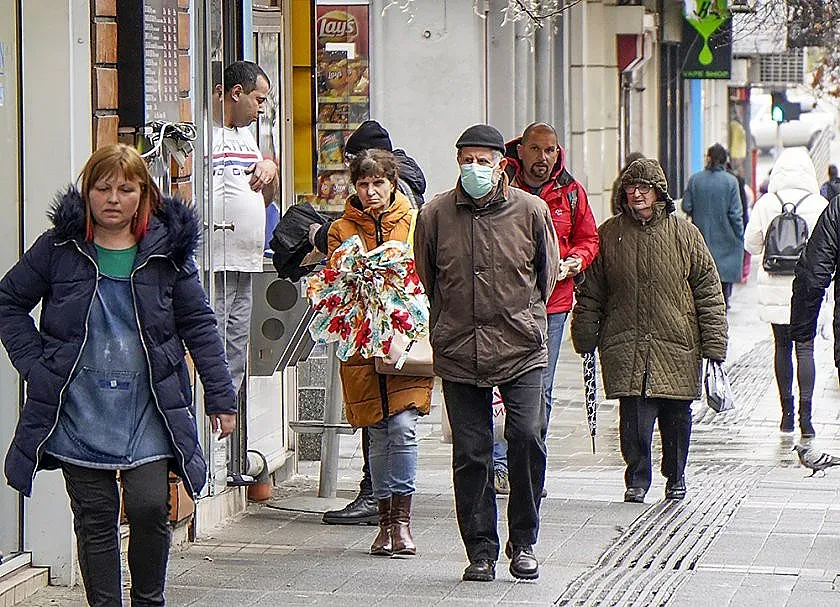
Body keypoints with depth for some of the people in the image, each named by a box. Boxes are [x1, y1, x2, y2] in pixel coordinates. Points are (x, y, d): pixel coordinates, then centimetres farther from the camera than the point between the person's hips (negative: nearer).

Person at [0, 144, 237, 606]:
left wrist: (221, 398, 6)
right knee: (95, 516, 3)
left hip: (147, 409, 0)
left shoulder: (166, 249, 2)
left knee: (150, 507, -8)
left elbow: (198, 326, 7)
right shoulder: (60, 246, 1)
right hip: (79, 410, 0)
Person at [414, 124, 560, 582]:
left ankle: (523, 542, 5)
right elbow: (424, 280, 14)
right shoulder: (435, 214, 1)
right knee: (470, 454, 2)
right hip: (459, 354, 1)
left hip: (521, 350, -1)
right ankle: (481, 551, 12)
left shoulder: (530, 210, 0)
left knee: (527, 437, -12)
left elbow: (547, 271, 14)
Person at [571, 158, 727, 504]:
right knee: (634, 418, -7)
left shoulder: (684, 234, 2)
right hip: (625, 349, 0)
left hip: (677, 346, 0)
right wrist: (586, 341, 8)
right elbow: (590, 294, 12)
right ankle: (637, 479, 9)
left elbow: (709, 292, 3)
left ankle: (676, 478, 27)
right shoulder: (609, 234, 5)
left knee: (676, 418, 7)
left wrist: (714, 346, -1)